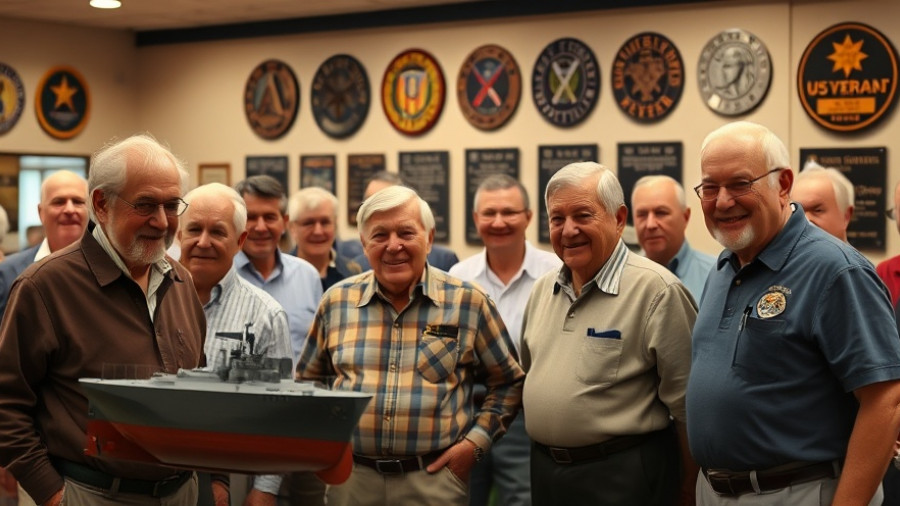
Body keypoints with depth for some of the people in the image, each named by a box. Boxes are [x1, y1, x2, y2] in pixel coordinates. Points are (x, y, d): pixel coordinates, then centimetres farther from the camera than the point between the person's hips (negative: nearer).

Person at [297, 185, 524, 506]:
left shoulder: (468, 302, -2)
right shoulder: (337, 301, 4)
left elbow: (508, 382, 6)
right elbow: (308, 382, 16)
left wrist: (476, 442, -3)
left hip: (434, 477, -2)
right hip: (350, 476, 2)